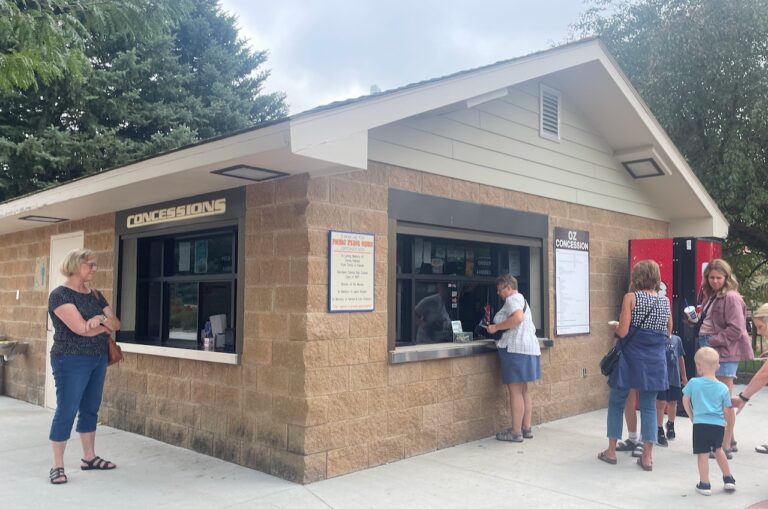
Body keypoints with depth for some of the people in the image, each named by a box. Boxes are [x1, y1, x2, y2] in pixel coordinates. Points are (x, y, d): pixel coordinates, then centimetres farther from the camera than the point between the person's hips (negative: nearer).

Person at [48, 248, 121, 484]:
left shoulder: (95, 295, 12)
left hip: (98, 359, 7)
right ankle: (57, 466, 6)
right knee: (66, 411, -3)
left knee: (91, 409, 13)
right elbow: (80, 328, -21)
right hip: (71, 361, -7)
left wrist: (102, 319, -15)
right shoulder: (60, 294, -11)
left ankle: (89, 457, 24)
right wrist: (105, 327, -5)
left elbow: (116, 324, 7)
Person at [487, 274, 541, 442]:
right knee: (523, 390, 13)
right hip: (528, 347, 11)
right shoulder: (520, 299, 24)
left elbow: (518, 318, -24)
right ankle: (526, 428, 16)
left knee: (515, 391, -8)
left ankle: (516, 432, -5)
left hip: (516, 349, -11)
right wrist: (498, 330, 16)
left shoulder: (512, 299, -7)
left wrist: (496, 327, -16)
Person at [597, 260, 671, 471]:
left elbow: (622, 332, -14)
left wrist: (615, 326, 6)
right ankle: (647, 457, 10)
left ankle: (611, 451, 16)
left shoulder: (631, 298, -10)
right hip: (655, 360, 4)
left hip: (631, 358, -3)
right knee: (649, 406, 9)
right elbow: (668, 333, 14)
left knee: (616, 402, 10)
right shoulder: (665, 301, 4)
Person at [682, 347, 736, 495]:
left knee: (703, 454, 3)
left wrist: (691, 416, 17)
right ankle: (728, 479, 32)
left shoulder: (693, 383, -5)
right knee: (718, 449, 24)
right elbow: (727, 411, 3)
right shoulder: (723, 388, -1)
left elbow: (685, 401, 4)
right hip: (719, 424, 3)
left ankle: (704, 484, 7)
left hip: (700, 423, -3)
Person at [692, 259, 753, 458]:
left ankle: (726, 447, 1)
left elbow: (736, 329, -17)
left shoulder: (731, 297, -12)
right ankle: (729, 440, 27)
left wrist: (713, 341, -15)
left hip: (726, 353, -9)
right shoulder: (710, 296, 14)